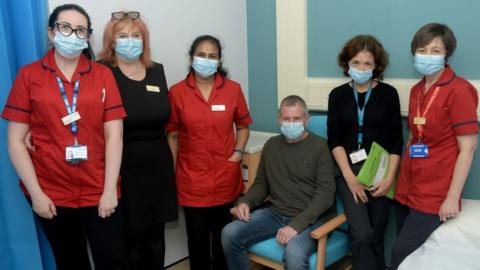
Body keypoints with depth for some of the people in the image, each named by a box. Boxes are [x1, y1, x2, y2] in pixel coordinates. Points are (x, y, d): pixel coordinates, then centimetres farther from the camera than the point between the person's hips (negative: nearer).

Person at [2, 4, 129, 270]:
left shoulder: (103, 75, 2)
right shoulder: (29, 75, 0)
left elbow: (113, 135, -4)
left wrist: (110, 189, -9)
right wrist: (36, 192, -7)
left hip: (99, 192, 0)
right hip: (51, 194, 0)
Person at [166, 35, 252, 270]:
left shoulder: (233, 89, -1)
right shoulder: (177, 92, -5)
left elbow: (243, 126, 11)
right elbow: (172, 136, 1)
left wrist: (238, 152, -3)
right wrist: (171, 173, 1)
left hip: (226, 177, 1)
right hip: (191, 179, -1)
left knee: (224, 236, 16)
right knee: (197, 238, 11)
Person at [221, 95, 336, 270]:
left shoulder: (319, 147, -6)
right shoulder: (271, 145, 11)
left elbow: (325, 193, -13)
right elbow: (261, 183, 18)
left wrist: (297, 224, -24)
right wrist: (245, 202, -3)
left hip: (311, 218, -5)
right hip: (276, 213, 5)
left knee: (294, 254, -34)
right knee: (229, 234, -13)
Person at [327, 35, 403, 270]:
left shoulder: (388, 93, 3)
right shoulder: (338, 95, 5)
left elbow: (396, 140, 0)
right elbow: (334, 140, -1)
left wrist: (389, 177, -11)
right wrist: (350, 176, -12)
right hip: (348, 168, 0)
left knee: (376, 235, 6)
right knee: (362, 234, -16)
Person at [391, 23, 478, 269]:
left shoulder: (459, 90, -12)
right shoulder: (416, 90, 8)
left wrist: (452, 197, -15)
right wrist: (401, 177, 14)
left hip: (435, 193, -6)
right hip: (407, 188, 6)